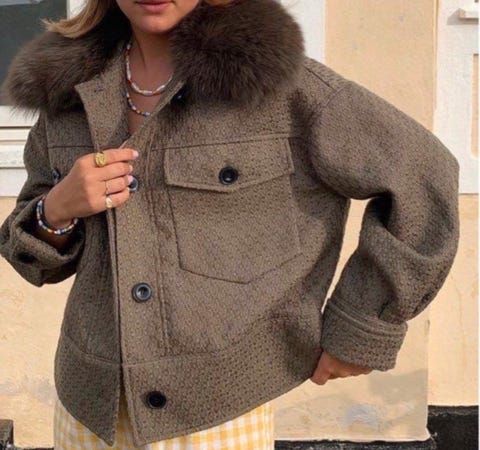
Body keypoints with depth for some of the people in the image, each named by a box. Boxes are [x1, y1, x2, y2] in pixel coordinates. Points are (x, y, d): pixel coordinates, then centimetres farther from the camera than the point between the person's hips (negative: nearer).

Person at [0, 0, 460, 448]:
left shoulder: (269, 71, -12)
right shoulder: (67, 80, 2)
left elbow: (423, 173, -7)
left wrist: (361, 332, -5)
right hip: (89, 405, 5)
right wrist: (55, 211, -11)